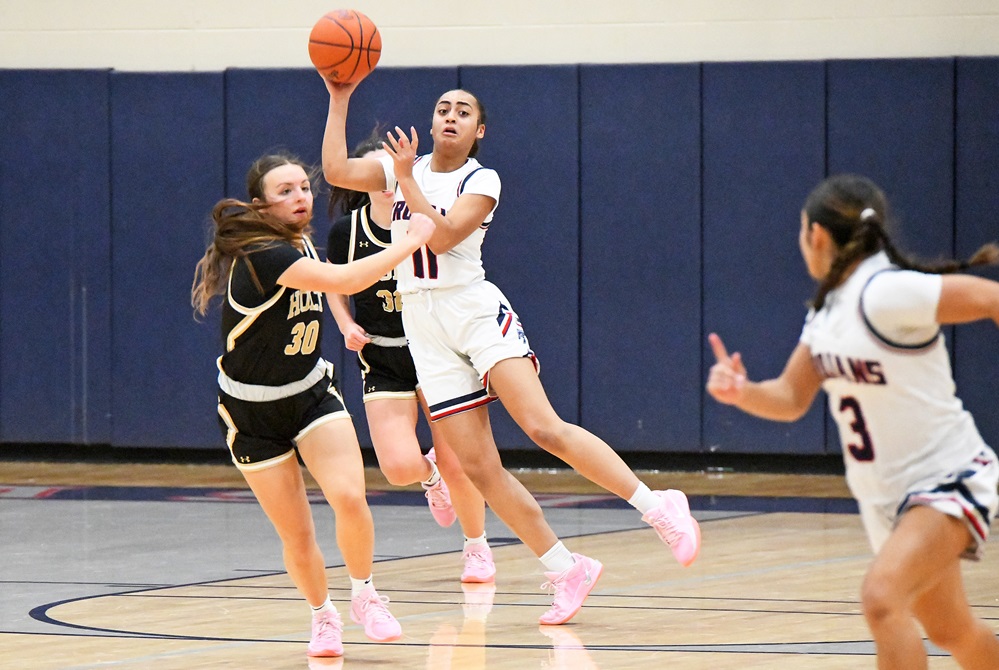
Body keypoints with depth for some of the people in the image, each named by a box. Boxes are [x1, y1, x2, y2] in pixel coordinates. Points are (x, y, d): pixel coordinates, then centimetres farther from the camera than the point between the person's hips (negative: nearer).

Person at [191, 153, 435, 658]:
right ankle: (323, 616, 25)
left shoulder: (299, 242, 0)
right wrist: (410, 241, -29)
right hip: (254, 412, -5)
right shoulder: (262, 255, -27)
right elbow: (344, 280, -38)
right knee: (297, 535, -3)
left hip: (312, 393, 5)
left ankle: (364, 595, 5)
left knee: (349, 498, -19)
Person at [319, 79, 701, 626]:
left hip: (477, 314, -4)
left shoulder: (481, 181, -2)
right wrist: (340, 99, -3)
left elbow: (441, 236, -16)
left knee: (544, 427, -22)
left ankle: (658, 508, -17)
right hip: (426, 331, 4)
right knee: (478, 468, -3)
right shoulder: (402, 167, 11)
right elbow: (335, 171, -2)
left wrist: (406, 179, -19)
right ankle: (566, 571, 5)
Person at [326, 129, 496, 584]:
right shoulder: (346, 231, -6)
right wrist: (347, 326, -7)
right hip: (382, 361, 1)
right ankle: (429, 476, 23)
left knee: (457, 465, -3)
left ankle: (477, 547, 25)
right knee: (400, 467, -16)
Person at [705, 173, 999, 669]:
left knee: (882, 595, -31)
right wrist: (741, 392, -15)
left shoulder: (886, 294, -23)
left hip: (947, 479, -10)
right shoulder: (827, 308, 4)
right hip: (886, 496, 10)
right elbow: (791, 399, 5)